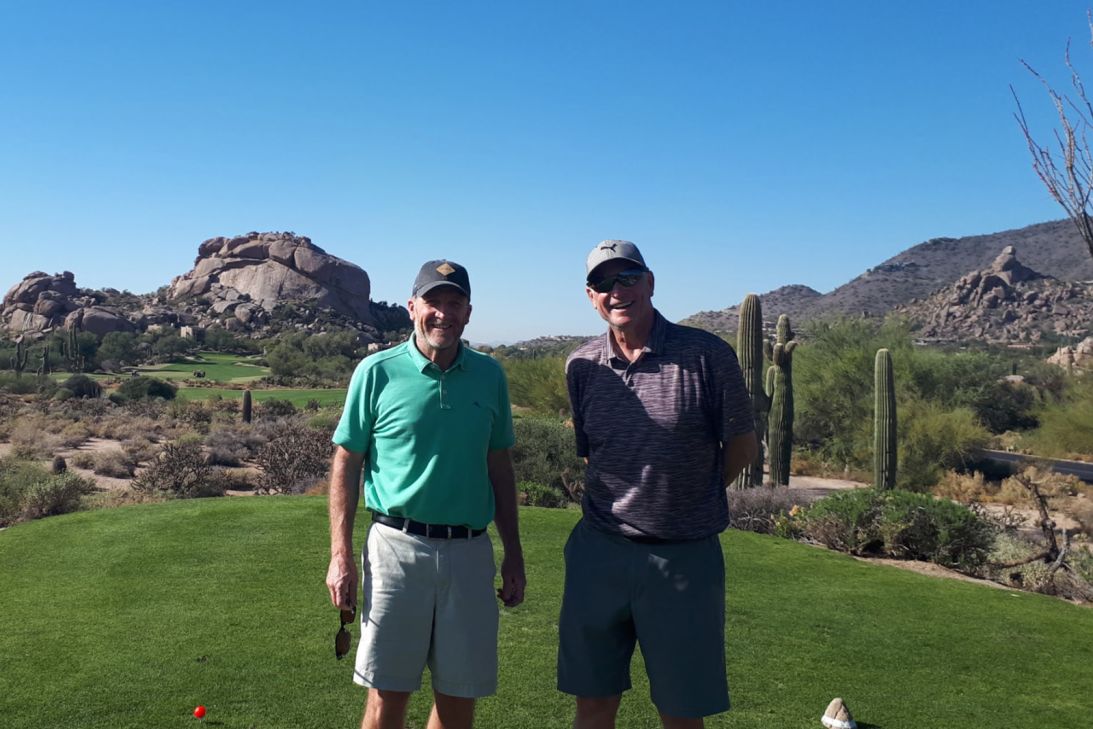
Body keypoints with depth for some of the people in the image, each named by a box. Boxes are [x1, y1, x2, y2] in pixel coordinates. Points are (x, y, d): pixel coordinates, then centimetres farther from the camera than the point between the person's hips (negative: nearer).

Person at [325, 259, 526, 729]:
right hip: (397, 548, -2)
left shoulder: (489, 375, 5)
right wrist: (340, 556, -5)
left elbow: (500, 468, 11)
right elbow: (346, 465, 1)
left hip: (470, 552, 3)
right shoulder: (377, 372, -3)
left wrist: (513, 554, 11)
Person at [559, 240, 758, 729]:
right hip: (598, 551, 3)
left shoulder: (707, 355, -9)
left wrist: (688, 503, 8)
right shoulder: (582, 366, 3)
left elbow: (743, 446, 2)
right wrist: (617, 506, 12)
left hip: (684, 556, -3)